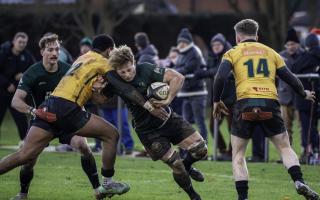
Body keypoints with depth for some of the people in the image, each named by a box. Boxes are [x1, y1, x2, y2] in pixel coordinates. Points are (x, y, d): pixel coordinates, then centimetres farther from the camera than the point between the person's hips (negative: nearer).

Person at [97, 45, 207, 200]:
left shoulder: (146, 70, -19)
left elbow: (178, 77, -19)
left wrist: (168, 100, -27)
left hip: (168, 119, 1)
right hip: (147, 130, -1)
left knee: (200, 149, -5)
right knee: (176, 165, -9)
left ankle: (187, 166, 30)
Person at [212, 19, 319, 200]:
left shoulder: (232, 53, 13)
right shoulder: (271, 52, 20)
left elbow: (220, 78, -3)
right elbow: (290, 78, 19)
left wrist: (217, 101, 9)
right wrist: (304, 94, 37)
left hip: (245, 104, -2)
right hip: (270, 104, 2)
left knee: (238, 155, 10)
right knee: (285, 148, 12)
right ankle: (299, 181, -12)